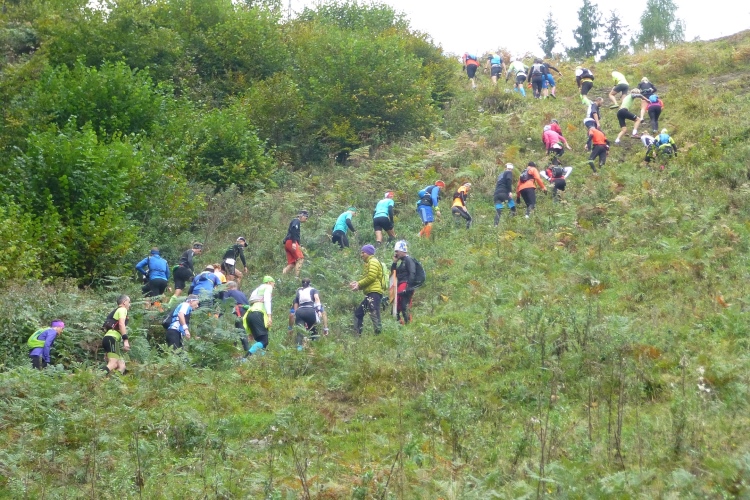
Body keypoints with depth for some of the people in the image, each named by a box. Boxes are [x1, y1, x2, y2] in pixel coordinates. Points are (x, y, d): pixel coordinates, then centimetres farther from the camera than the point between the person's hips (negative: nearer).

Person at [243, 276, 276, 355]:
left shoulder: (258, 289, 34)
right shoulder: (268, 287, 13)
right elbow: (267, 300, -7)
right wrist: (269, 316, -18)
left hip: (250, 315, 9)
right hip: (258, 314, -8)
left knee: (260, 340, 8)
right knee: (264, 341, -17)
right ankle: (248, 355, -39)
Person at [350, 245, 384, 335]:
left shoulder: (373, 261, -4)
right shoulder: (369, 263, 27)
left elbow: (371, 277, -15)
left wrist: (359, 284, -9)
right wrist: (357, 283, 4)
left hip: (374, 292, -11)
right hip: (370, 293, 11)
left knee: (374, 314, -16)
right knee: (358, 312, 15)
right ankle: (358, 334, 18)